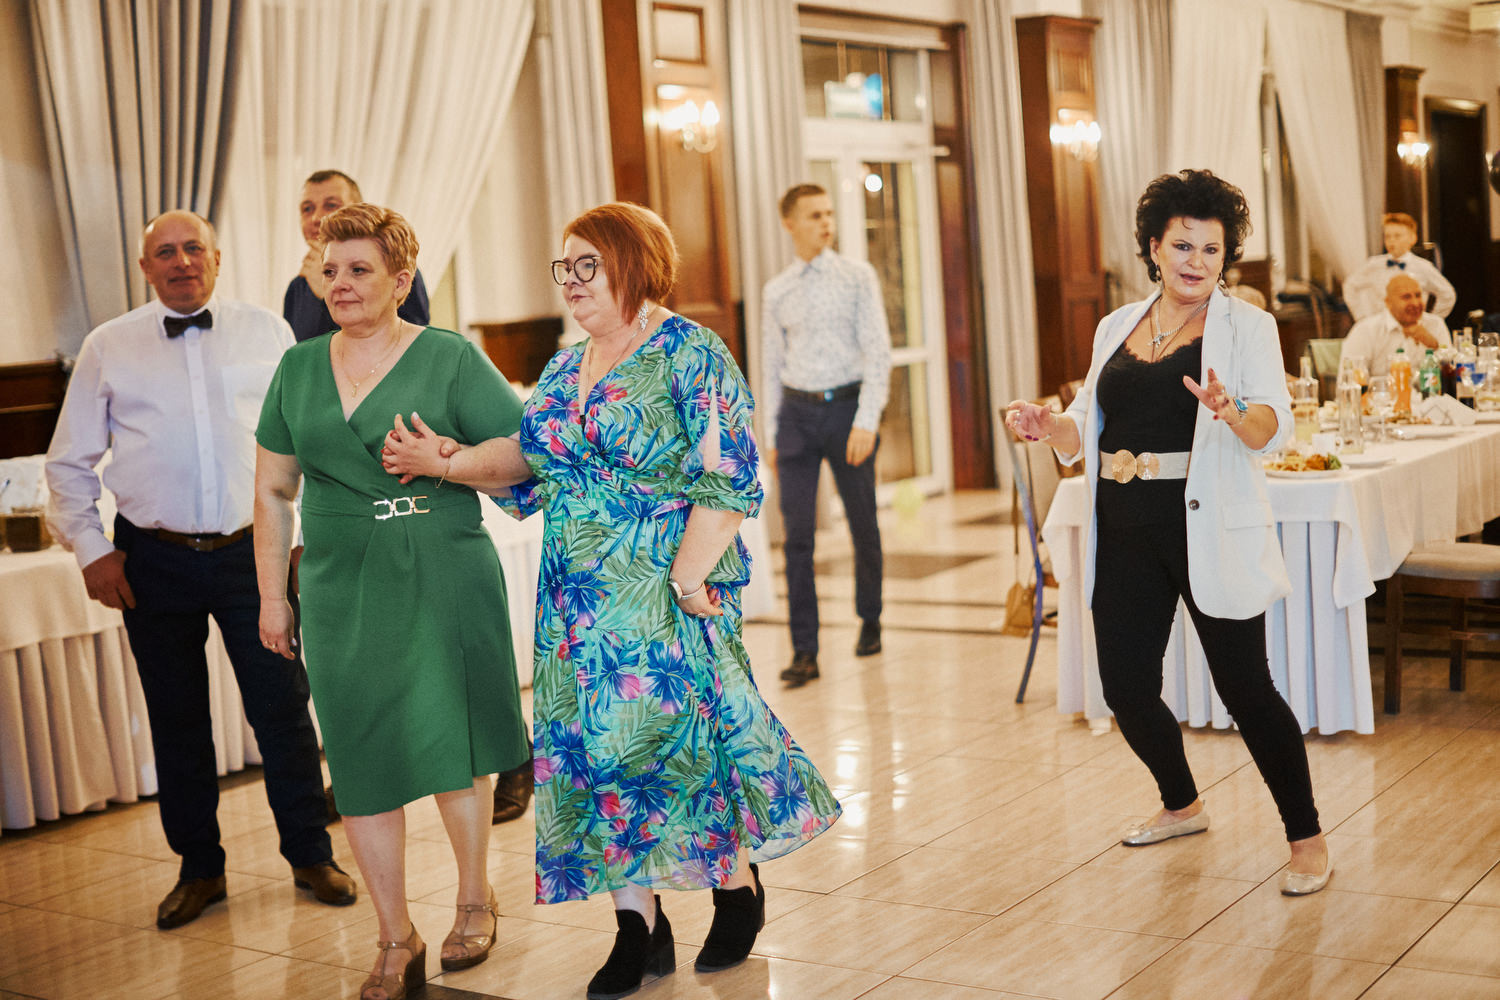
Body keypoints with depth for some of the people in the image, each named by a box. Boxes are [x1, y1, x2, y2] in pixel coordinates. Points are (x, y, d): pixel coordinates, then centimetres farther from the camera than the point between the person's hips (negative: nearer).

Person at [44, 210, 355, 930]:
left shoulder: (265, 333, 6)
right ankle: (198, 868, 23)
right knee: (176, 717, 9)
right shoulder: (108, 347, 6)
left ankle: (310, 855, 18)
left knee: (282, 706, 2)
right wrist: (90, 549, 1)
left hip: (252, 549, 0)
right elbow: (70, 462, 10)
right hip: (155, 560, 1)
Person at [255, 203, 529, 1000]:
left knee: (447, 745, 5)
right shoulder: (299, 368, 10)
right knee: (362, 763, 5)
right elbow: (273, 488, 15)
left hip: (442, 580, -3)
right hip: (340, 589, 4)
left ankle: (475, 899, 30)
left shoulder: (449, 359, -3)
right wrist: (271, 593, 13)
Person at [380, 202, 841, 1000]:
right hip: (578, 598, 7)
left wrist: (686, 580, -18)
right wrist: (448, 463, 0)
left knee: (673, 735, -5)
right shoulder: (565, 369, 15)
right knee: (592, 749, 5)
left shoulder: (689, 356, -7)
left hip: (666, 592, -6)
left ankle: (739, 883, 21)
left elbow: (726, 482, -13)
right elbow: (527, 456, 15)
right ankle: (638, 927, 16)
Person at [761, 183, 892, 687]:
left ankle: (870, 622, 32)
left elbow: (878, 349, -5)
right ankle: (804, 650, -1)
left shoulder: (857, 276, 0)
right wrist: (773, 434, 10)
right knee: (798, 531, -4)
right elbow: (773, 363, 13)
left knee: (863, 523, 10)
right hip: (797, 411, 1)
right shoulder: (776, 291, 8)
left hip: (847, 406, -1)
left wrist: (866, 420, -14)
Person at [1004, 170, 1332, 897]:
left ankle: (1306, 838, 12)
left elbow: (1273, 427, -16)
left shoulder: (1245, 326, -1)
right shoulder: (1117, 327, 12)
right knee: (1126, 688, 7)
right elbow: (1086, 432, 16)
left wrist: (1231, 411, -38)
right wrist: (1044, 425, -6)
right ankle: (1182, 805, 34)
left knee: (1243, 686, -4)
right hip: (1126, 535, 5)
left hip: (1210, 532, -5)